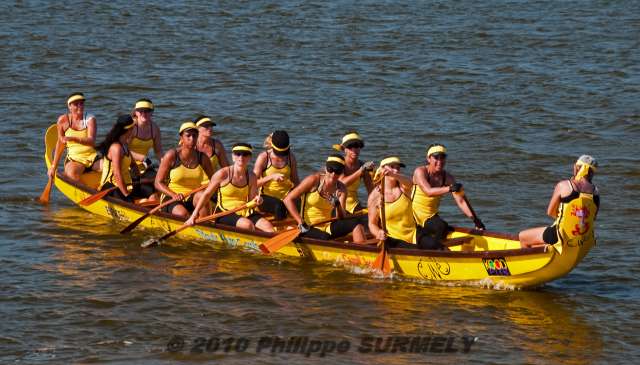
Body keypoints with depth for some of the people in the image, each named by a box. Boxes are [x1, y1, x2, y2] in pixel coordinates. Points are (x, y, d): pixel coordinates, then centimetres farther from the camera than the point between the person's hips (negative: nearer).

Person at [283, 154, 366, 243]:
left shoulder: (341, 188, 4)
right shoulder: (314, 180, -9)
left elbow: (342, 218, -2)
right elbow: (288, 199, -10)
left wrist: (338, 205, -24)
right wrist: (301, 223, -14)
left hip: (327, 226, 5)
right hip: (309, 228, -5)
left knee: (357, 226, -19)